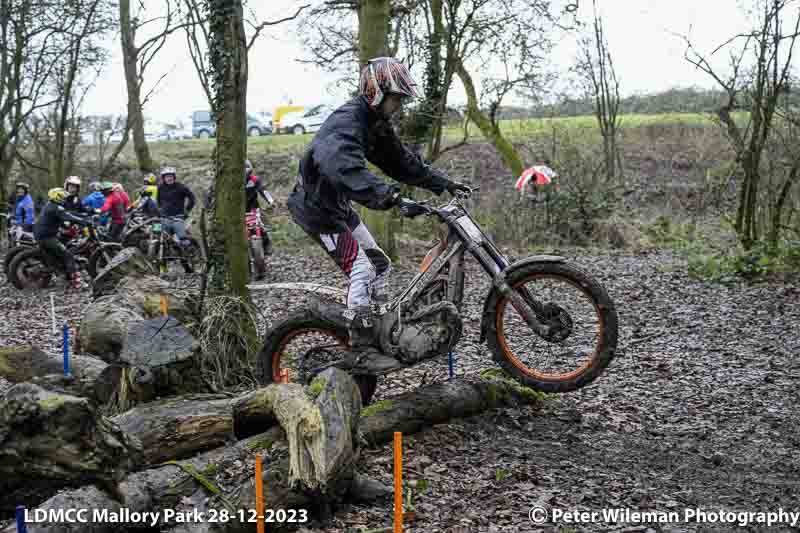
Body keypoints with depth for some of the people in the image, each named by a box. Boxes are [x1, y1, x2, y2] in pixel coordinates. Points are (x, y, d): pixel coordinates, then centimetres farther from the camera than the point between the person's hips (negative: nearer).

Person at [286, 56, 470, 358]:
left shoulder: (376, 124, 6)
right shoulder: (346, 122, -26)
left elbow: (401, 161, 12)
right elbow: (341, 164, -47)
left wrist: (443, 184, 5)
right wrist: (380, 193, -62)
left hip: (338, 205, 10)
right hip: (317, 206, -10)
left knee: (380, 265, 11)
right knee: (362, 271, -17)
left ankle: (384, 333, 22)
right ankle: (360, 353, -14)